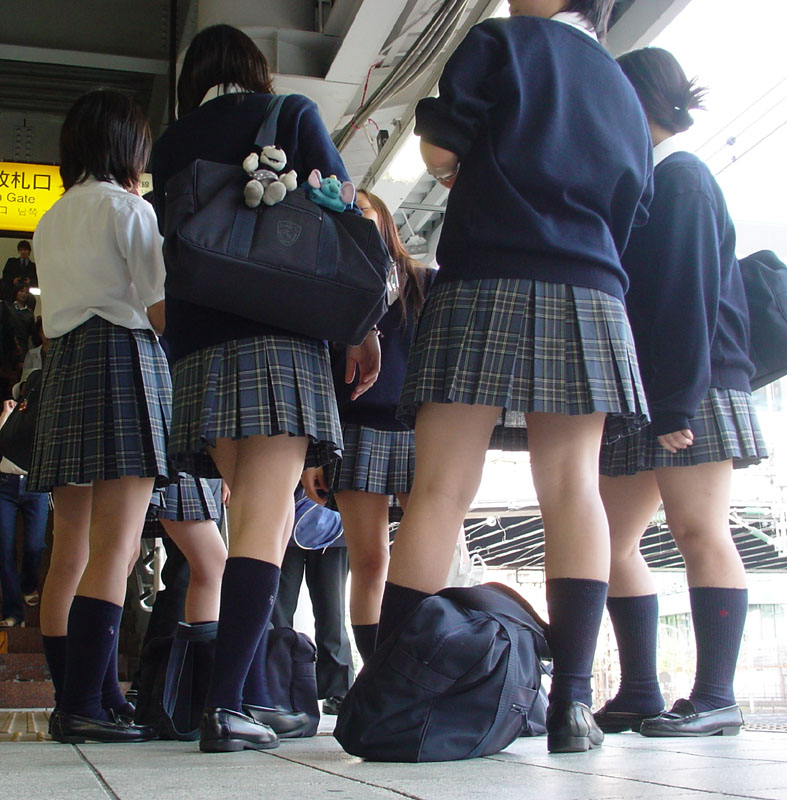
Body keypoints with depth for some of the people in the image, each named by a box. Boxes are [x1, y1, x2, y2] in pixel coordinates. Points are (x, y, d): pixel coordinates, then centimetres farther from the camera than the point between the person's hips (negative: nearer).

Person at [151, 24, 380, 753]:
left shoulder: (172, 143, 19)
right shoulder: (291, 114, 10)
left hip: (198, 345, 4)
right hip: (279, 336, -4)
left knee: (261, 516, 10)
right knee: (263, 519, -11)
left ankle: (253, 698, 9)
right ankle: (226, 702, -21)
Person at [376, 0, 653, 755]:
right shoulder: (622, 89, 23)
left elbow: (439, 150, 0)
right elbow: (628, 212, 21)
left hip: (486, 284, -4)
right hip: (588, 295, 4)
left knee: (440, 489, -8)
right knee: (572, 487, -3)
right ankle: (572, 702, -8)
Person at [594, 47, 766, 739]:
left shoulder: (680, 176, -6)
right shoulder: (647, 182, 22)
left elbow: (690, 295, -15)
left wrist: (677, 400, -19)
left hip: (694, 389, -9)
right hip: (642, 394, 9)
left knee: (698, 530, -7)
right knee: (613, 539, 6)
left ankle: (715, 698, -2)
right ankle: (639, 694, 11)